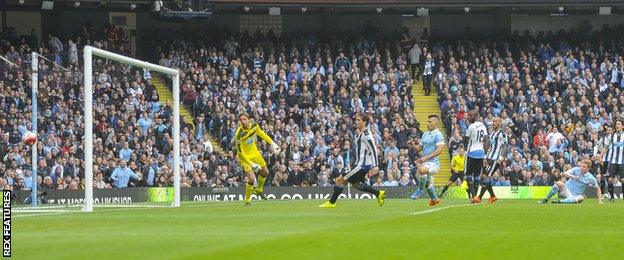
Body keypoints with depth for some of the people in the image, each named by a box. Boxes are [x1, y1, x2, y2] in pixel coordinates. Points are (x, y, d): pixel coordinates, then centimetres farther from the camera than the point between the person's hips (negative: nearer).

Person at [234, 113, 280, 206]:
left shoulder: (254, 126, -15)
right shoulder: (239, 135, -33)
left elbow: (261, 133, 9)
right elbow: (240, 153, -28)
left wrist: (272, 143, 9)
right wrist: (251, 164, -30)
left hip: (254, 152, 7)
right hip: (245, 156, -7)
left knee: (265, 172, 18)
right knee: (252, 179, -17)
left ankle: (258, 190, 46)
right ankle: (247, 200, 6)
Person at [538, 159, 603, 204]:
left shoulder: (590, 178, -1)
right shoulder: (576, 170, -2)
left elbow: (598, 188, 10)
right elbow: (565, 173, -15)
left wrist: (600, 201, 2)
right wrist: (572, 176, -34)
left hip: (575, 196, 0)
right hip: (566, 190, 0)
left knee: (581, 198, -37)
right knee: (559, 183, -33)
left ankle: (559, 201, -44)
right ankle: (546, 200, -21)